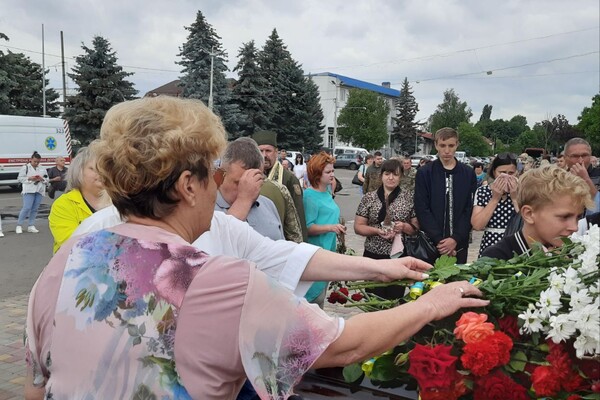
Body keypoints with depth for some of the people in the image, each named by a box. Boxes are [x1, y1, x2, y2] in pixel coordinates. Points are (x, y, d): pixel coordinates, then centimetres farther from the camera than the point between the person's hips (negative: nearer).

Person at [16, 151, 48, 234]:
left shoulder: (42, 169, 14)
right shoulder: (25, 167, 3)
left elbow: (47, 180, 13)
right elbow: (20, 178, -1)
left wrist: (42, 179, -7)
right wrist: (29, 178, -14)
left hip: (39, 191, 4)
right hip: (29, 190, -4)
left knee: (35, 209, 6)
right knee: (27, 208, -11)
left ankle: (31, 226, 14)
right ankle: (19, 225, 1)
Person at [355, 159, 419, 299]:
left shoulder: (410, 196, 2)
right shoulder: (369, 198, 3)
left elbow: (417, 227, 4)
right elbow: (358, 227, 3)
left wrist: (404, 227, -16)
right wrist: (377, 231, -14)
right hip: (373, 256, 1)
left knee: (395, 299, 6)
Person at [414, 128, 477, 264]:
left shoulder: (468, 173, 5)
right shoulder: (424, 173, 0)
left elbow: (470, 210, 1)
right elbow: (422, 209, -6)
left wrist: (456, 238, -11)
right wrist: (439, 240, -14)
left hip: (459, 243, 2)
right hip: (430, 242, -1)